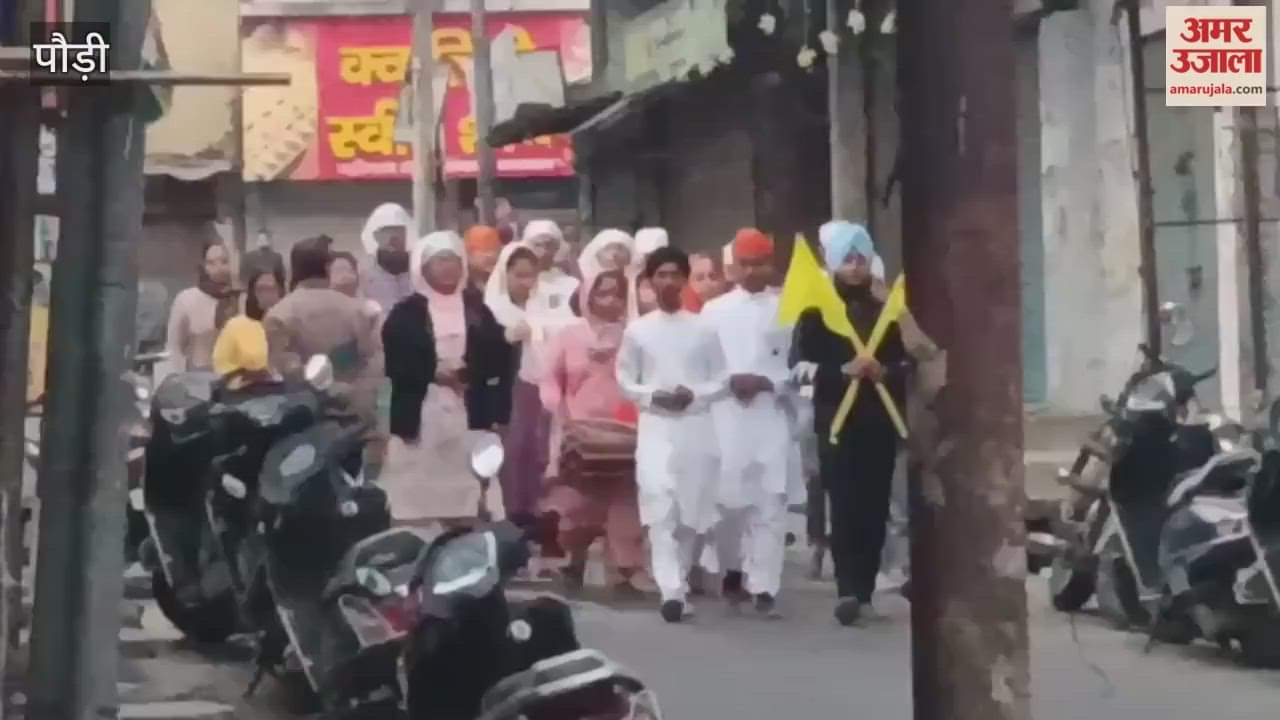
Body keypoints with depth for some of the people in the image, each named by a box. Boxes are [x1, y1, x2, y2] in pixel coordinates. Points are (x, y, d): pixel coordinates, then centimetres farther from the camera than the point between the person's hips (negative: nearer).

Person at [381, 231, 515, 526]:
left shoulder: (477, 309, 12)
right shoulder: (406, 313, 2)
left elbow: (500, 358, 8)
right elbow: (392, 363, -6)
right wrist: (432, 372, -18)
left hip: (470, 417, 3)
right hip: (420, 417, -3)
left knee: (467, 505, 6)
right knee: (417, 505, -4)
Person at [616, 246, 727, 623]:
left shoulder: (703, 329, 5)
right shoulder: (637, 330, 5)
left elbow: (722, 381, 6)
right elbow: (624, 382, 7)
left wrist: (694, 395, -12)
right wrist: (652, 395, -11)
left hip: (696, 426, 1)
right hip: (655, 426, -1)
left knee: (690, 510, 7)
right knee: (660, 507, -16)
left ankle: (680, 583, 23)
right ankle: (672, 591, -22)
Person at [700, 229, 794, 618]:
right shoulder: (714, 310, 10)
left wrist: (767, 382, -12)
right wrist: (729, 381, -11)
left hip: (771, 415, -1)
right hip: (725, 415, 1)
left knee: (770, 502, -6)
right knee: (728, 499, 3)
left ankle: (764, 587, -4)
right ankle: (732, 572, 24)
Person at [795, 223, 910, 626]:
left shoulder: (885, 311, 14)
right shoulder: (817, 312, 3)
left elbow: (906, 365, 10)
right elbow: (803, 365, -6)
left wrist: (884, 372, -11)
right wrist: (844, 371, -19)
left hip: (879, 421, 4)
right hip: (836, 421, -4)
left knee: (874, 507, 2)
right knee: (844, 506, -12)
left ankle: (864, 590, 9)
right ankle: (848, 590, -17)